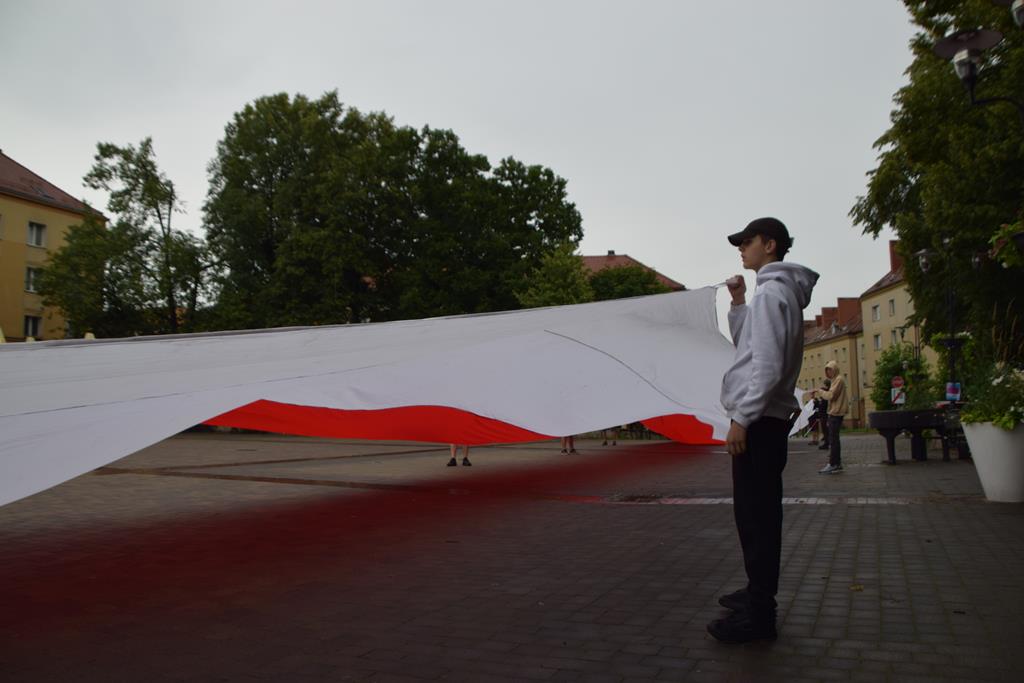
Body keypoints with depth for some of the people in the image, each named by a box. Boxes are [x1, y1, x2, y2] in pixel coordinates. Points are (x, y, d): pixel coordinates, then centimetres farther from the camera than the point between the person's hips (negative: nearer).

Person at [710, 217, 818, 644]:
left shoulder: (771, 292, -13)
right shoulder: (778, 292, 18)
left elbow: (767, 364, -21)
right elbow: (747, 344, 24)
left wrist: (742, 418, -21)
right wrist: (738, 302, 14)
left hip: (759, 420, -11)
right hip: (766, 418, 11)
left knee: (755, 515, -8)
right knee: (758, 513, 17)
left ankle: (758, 615, -3)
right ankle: (759, 593, 28)